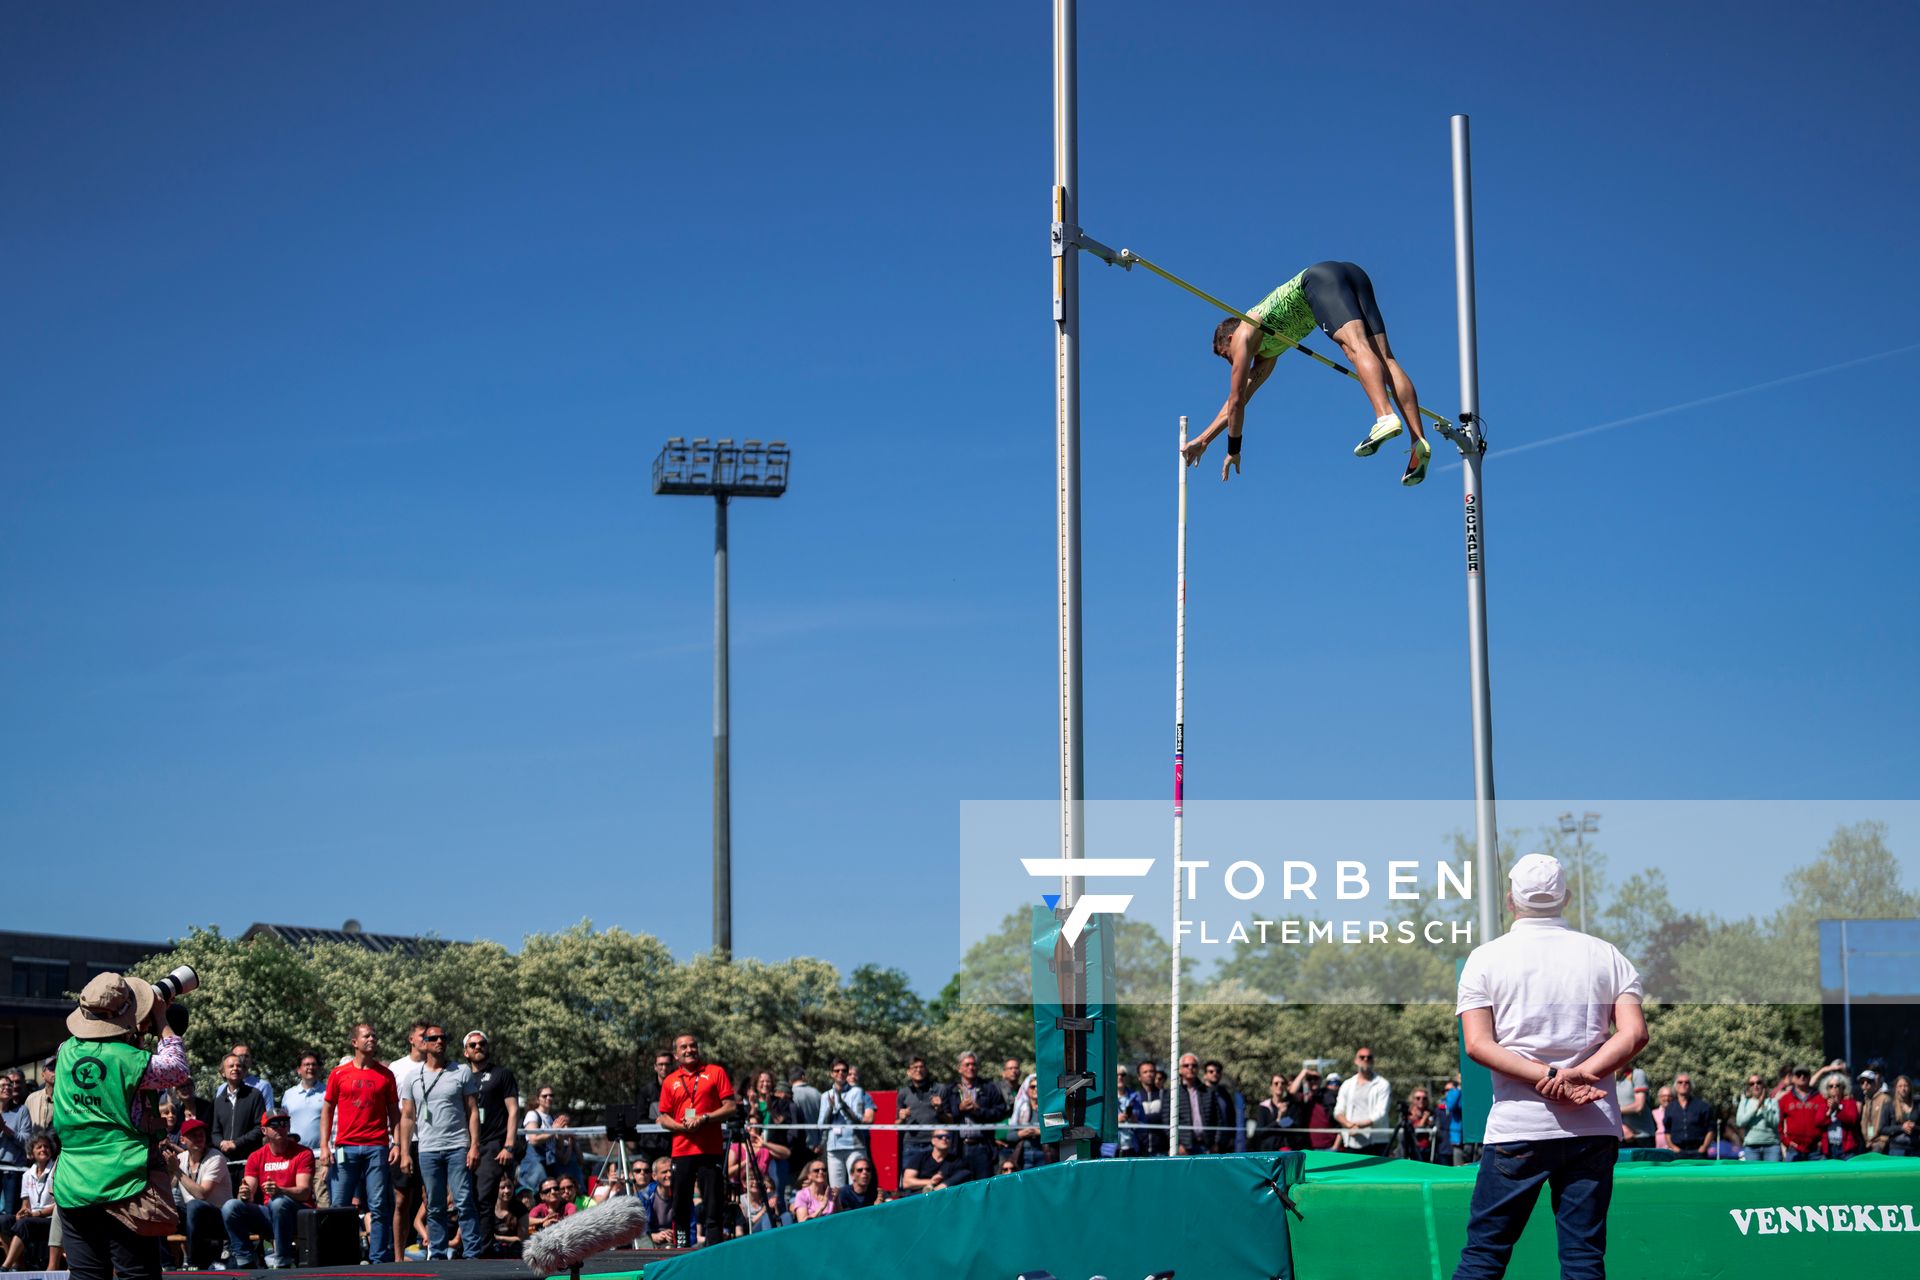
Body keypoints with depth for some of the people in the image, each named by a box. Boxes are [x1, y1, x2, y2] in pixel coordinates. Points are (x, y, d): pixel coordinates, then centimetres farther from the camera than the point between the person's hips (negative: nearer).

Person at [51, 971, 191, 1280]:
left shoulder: (68, 1052, 4)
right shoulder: (130, 1061, -12)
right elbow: (177, 1068, 4)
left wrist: (139, 1031, 24)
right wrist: (161, 1021, 11)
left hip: (71, 1189, 5)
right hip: (123, 1186, -5)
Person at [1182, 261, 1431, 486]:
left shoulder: (1243, 335, 16)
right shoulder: (1267, 350, 35)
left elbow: (1236, 399, 15)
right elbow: (1237, 400, 41)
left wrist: (1233, 449, 23)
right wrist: (1204, 439, 46)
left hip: (1321, 279, -6)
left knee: (1357, 346, -29)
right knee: (1384, 358, -8)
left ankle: (1385, 417, -53)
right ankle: (1420, 441, -23)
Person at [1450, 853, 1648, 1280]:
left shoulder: (1485, 959, 2)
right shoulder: (1607, 956, 8)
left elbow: (1478, 1044, -7)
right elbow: (1634, 1033, -4)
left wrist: (1548, 1078, -12)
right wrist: (1578, 1075, -12)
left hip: (1517, 1128, -2)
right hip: (1595, 1128, 2)